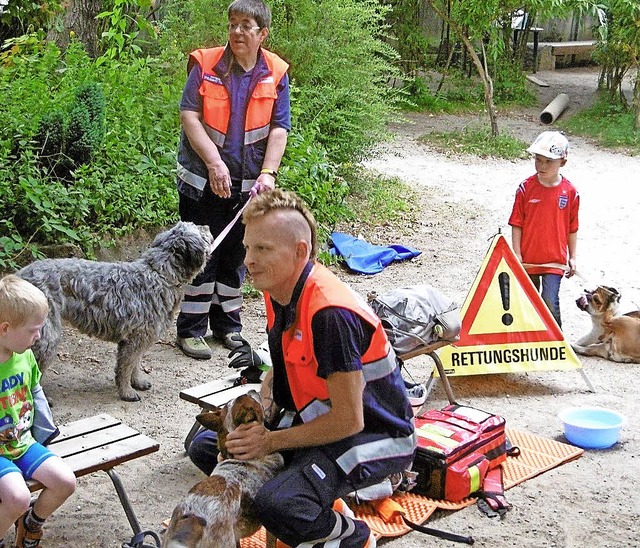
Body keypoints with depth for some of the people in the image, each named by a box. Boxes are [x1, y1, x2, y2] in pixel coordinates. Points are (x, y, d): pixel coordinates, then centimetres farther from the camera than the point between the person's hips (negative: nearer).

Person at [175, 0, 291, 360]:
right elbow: (189, 115, -11)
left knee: (236, 254, 13)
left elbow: (279, 129, -1)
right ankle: (191, 329, 12)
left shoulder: (276, 73, 1)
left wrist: (268, 173, -13)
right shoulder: (206, 64, -6)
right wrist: (215, 163, -20)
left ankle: (228, 324, 27)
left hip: (248, 183, 3)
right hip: (204, 178, -3)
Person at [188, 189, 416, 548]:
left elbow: (348, 420, -25)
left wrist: (271, 441, -17)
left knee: (278, 505, -32)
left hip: (374, 434, -10)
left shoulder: (331, 313, -30)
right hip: (318, 418, 10)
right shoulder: (278, 291, -2)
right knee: (206, 447, 8)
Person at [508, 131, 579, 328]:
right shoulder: (526, 188, -7)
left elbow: (572, 228, 4)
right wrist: (517, 255, -6)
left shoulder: (570, 192, -5)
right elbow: (517, 224, -3)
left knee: (550, 302, -11)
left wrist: (572, 257, 6)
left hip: (555, 260, -1)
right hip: (528, 258, 1)